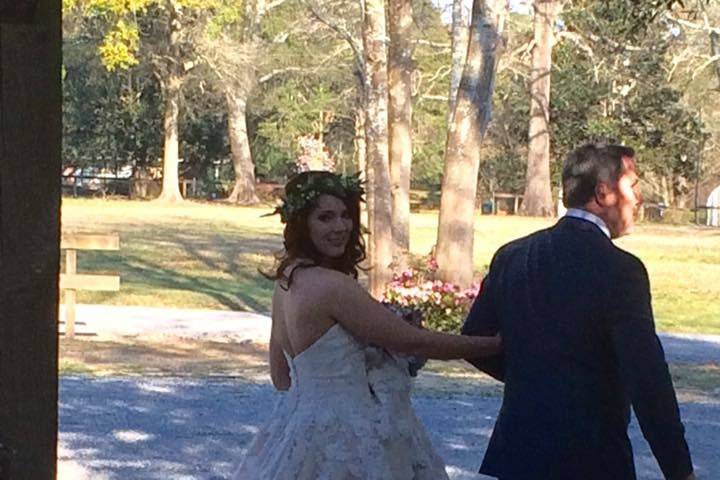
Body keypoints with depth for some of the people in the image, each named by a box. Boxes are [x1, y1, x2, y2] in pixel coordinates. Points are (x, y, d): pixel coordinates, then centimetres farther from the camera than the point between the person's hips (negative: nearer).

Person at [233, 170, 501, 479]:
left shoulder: (287, 280, 7)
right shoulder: (332, 285, -21)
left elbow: (281, 377, 13)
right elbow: (414, 341, -16)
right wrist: (498, 343, -8)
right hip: (337, 440, -9)